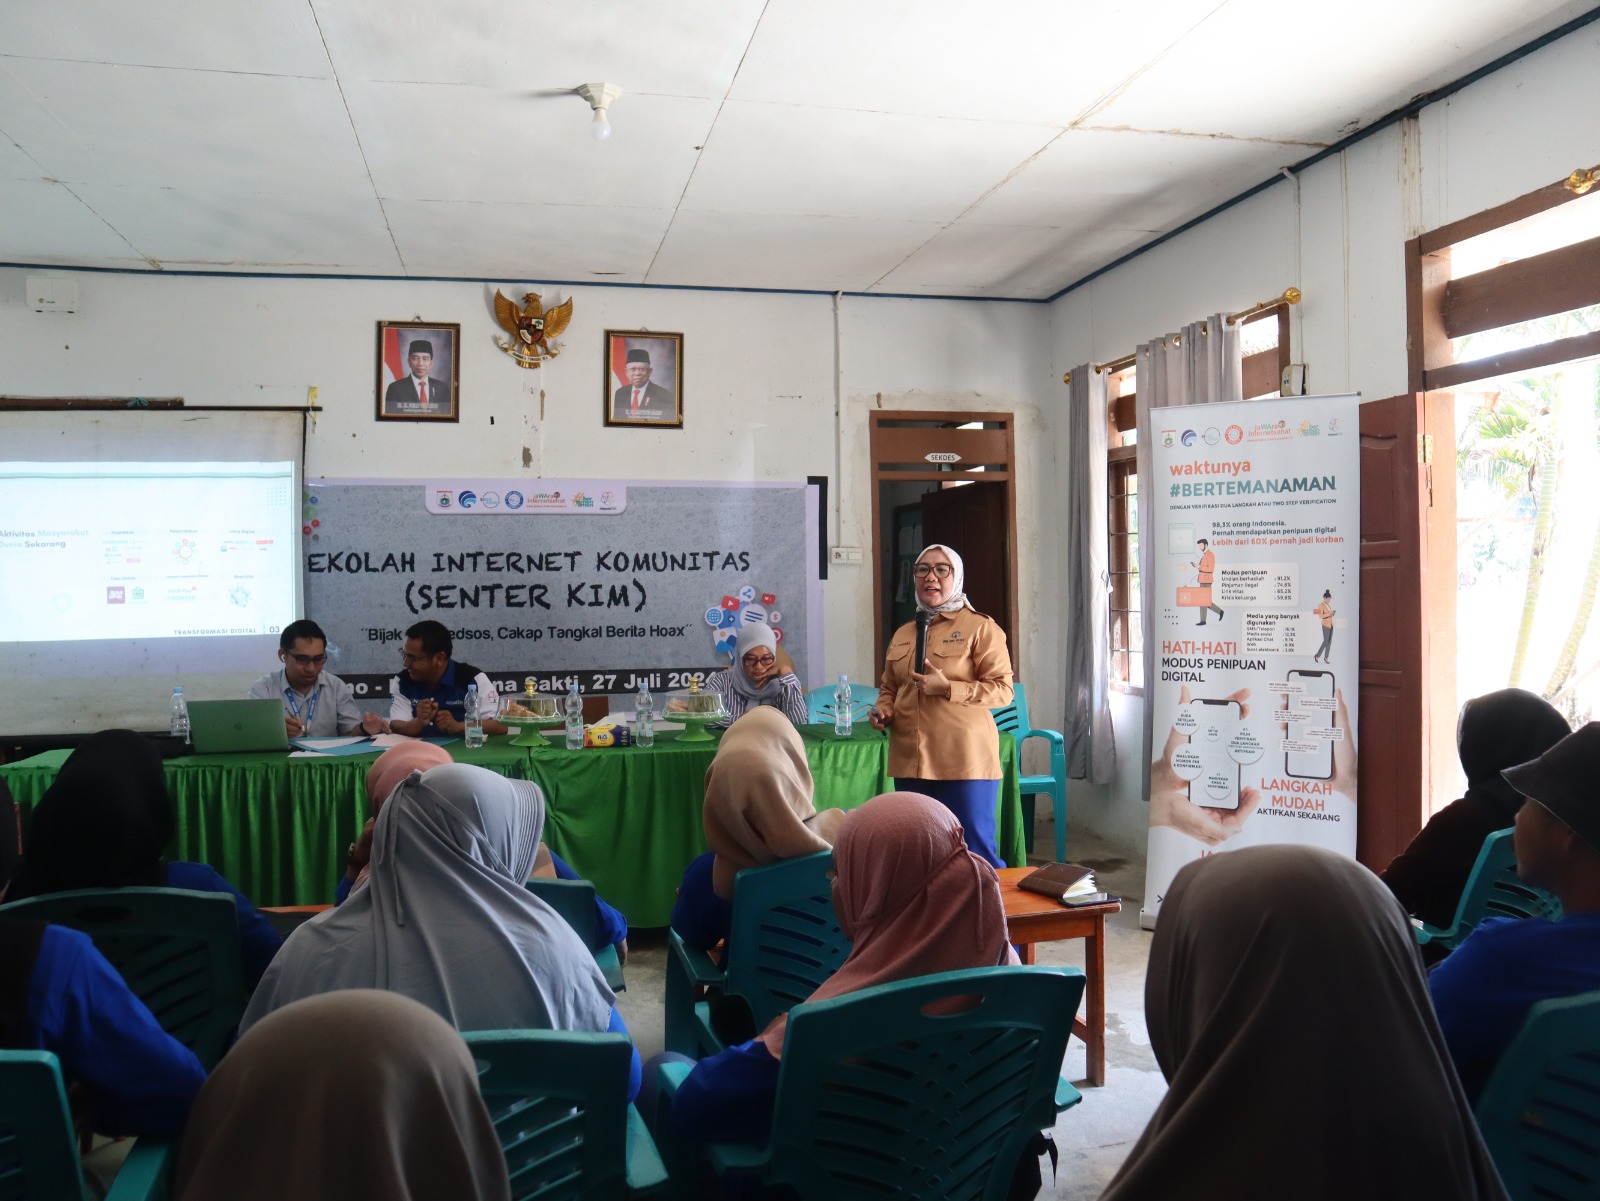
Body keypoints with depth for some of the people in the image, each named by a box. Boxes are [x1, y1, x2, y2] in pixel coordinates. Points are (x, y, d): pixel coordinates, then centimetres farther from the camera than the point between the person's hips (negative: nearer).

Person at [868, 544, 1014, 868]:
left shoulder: (981, 628, -1)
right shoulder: (902, 634, 17)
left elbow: (1002, 689, -8)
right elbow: (888, 688, 27)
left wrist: (947, 688, -18)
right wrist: (883, 710, 4)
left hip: (964, 762, -6)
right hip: (909, 761, 6)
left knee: (975, 851, -3)